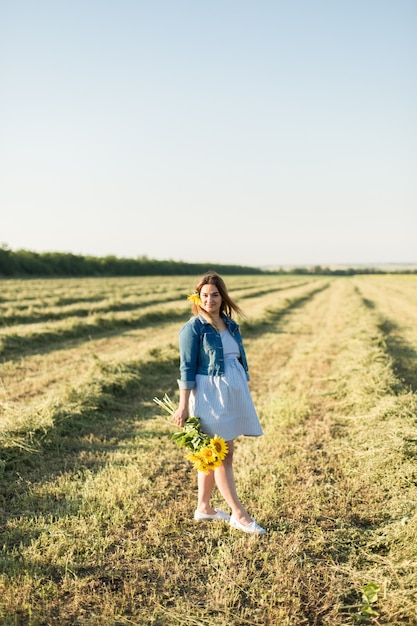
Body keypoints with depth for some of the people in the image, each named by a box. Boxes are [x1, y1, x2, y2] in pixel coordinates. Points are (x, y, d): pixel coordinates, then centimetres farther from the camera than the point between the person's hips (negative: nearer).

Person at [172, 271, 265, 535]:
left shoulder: (231, 325, 10)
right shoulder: (193, 328, -8)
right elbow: (187, 368, -10)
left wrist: (244, 394, 18)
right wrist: (183, 405, -12)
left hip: (233, 393, 7)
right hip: (210, 394, -7)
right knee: (223, 455, -3)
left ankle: (204, 507, 26)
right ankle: (239, 514, 4)